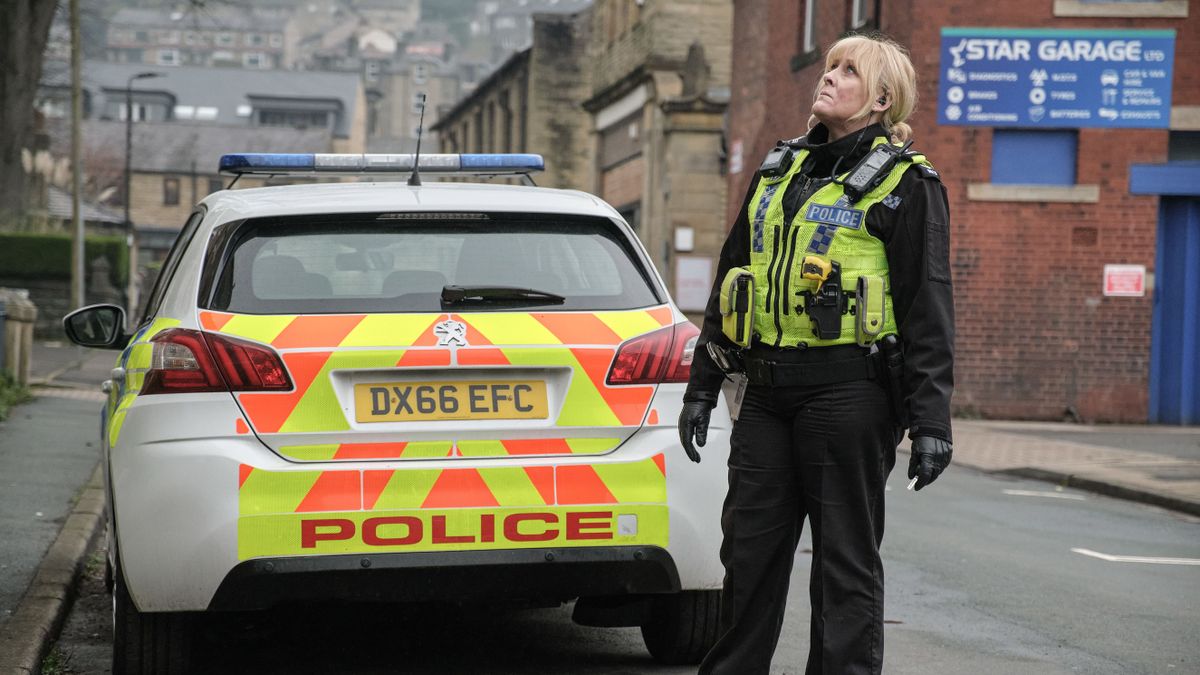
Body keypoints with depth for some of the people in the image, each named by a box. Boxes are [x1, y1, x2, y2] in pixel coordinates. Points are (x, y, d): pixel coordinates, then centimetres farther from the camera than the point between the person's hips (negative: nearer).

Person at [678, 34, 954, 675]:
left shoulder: (905, 183, -2)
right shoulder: (779, 171, 17)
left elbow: (928, 309, -6)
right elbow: (729, 280, 21)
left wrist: (930, 421, -12)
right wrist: (702, 387, 17)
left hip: (848, 393, -6)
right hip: (767, 393, 6)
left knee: (845, 561, 1)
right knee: (748, 550, 9)